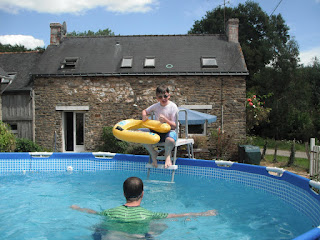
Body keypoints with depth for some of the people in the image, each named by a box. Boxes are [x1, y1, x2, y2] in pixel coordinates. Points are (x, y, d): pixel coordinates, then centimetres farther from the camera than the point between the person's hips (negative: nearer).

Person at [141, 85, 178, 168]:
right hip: (157, 131, 5)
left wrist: (165, 120, -30)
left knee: (170, 140, -42)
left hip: (169, 131, -5)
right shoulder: (156, 106, 4)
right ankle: (153, 154, 4)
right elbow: (145, 111, 22)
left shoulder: (173, 107, -9)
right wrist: (144, 116, -3)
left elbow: (174, 125, -11)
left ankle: (167, 156, -4)